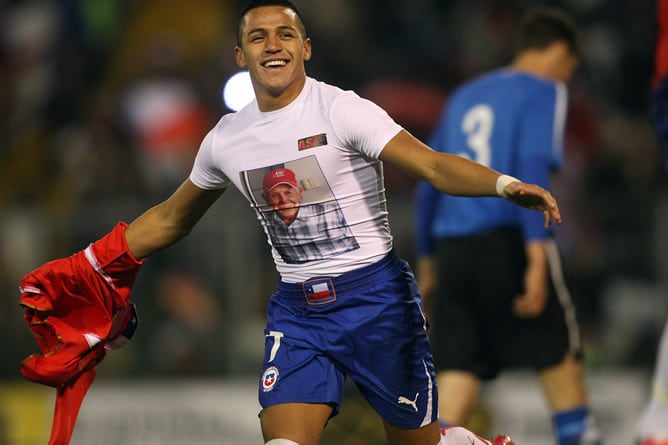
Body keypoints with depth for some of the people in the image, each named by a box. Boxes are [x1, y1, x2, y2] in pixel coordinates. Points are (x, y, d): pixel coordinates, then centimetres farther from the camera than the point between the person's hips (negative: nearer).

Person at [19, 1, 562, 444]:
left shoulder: (340, 110, -11)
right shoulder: (227, 139, 5)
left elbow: (434, 165, -21)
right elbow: (169, 219, 22)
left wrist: (506, 185, -40)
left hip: (375, 299, -4)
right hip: (297, 311, 4)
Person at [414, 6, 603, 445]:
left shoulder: (464, 97, 23)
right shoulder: (544, 92, 2)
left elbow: (428, 186, 23)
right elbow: (532, 171, -13)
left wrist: (427, 262, 29)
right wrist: (538, 257, -19)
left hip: (453, 248, 6)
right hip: (509, 241, -6)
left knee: (459, 375, 0)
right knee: (561, 356, 6)